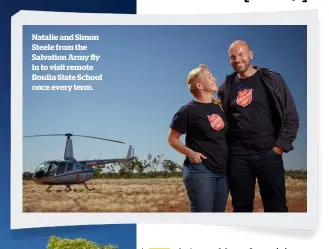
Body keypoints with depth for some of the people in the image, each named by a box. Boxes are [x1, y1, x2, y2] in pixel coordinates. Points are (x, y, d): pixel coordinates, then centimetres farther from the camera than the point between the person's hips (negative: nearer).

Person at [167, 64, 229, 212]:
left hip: (223, 171, 7)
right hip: (200, 171, -7)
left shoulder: (219, 107, 13)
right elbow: (172, 139, -2)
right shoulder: (188, 110, -6)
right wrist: (190, 152, -17)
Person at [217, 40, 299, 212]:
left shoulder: (272, 80, 1)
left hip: (269, 155, -2)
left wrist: (280, 147, -6)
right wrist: (225, 149, 3)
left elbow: (291, 116, 1)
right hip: (237, 157, 2)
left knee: (276, 207, 2)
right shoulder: (226, 87, 9)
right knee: (241, 208, 7)